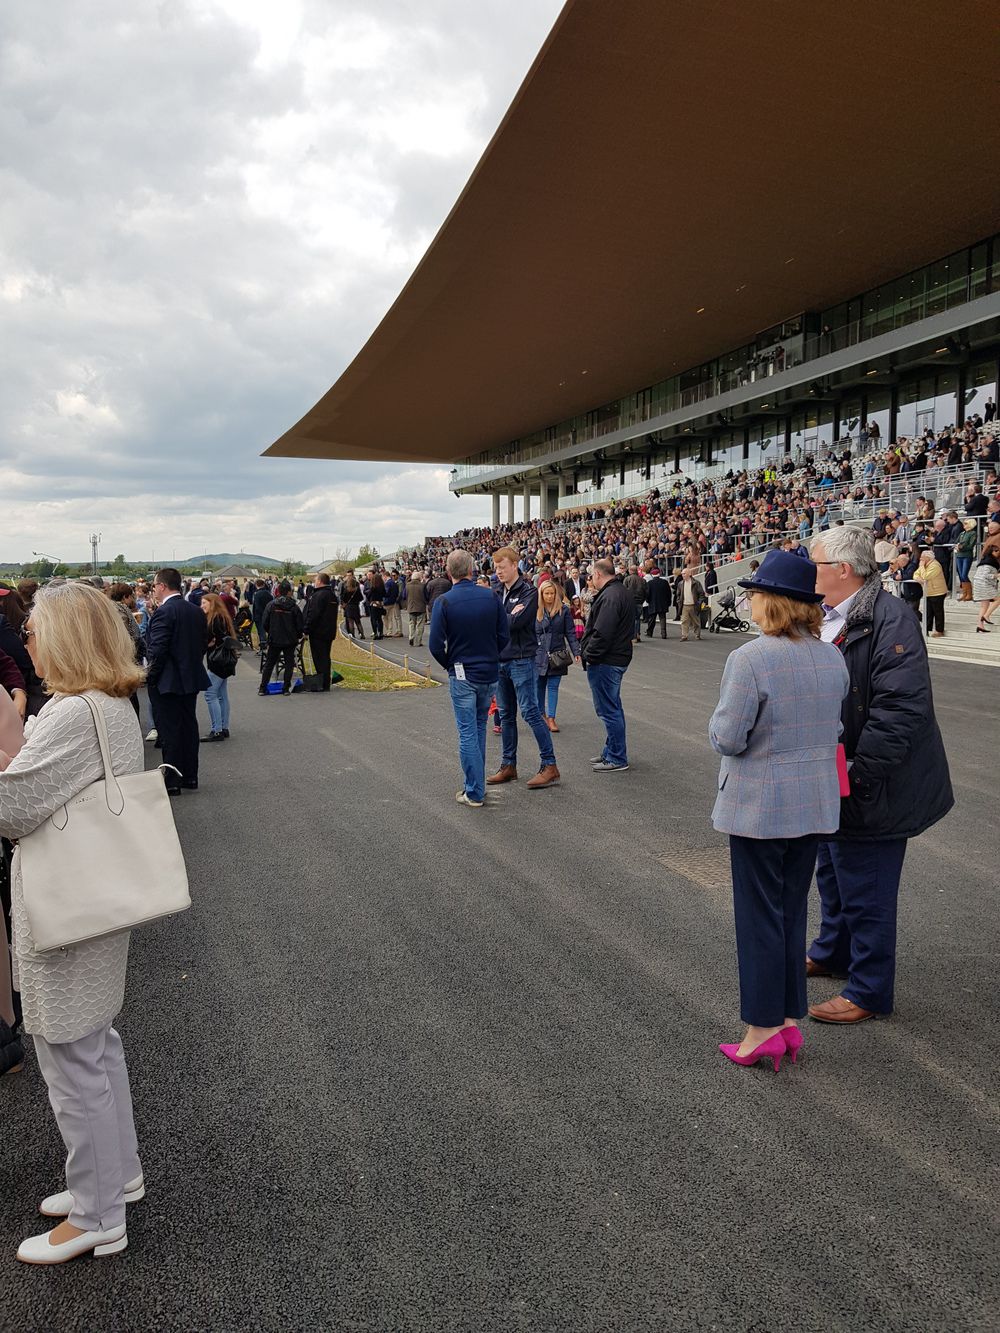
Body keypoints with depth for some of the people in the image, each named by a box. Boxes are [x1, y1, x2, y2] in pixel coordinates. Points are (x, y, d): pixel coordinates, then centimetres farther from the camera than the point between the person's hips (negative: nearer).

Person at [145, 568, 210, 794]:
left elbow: (157, 650, -20)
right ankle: (190, 777, 21)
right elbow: (204, 642, 12)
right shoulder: (196, 611, 7)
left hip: (167, 681, -8)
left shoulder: (164, 612, -17)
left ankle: (172, 780, 4)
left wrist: (151, 676, -9)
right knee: (189, 726, 13)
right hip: (191, 678, 8)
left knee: (169, 731, -1)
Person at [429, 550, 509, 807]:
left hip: (462, 675, -3)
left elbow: (435, 645, -13)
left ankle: (474, 793, 6)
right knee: (479, 728, 18)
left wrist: (450, 665, 4)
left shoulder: (444, 602, -12)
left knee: (468, 732, 3)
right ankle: (476, 783, 27)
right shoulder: (491, 597, -4)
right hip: (490, 673, 4)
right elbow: (504, 636, 0)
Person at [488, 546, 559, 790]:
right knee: (506, 715, 12)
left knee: (530, 712, -8)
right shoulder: (498, 593, 13)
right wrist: (509, 616, -10)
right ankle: (508, 766, 21)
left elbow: (517, 621, -21)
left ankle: (549, 765, -2)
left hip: (521, 660, -7)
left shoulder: (529, 592, -9)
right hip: (500, 660, 7)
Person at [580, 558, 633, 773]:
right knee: (613, 708, 18)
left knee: (609, 710, -4)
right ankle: (611, 751, 30)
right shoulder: (621, 592, 15)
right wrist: (586, 651, 15)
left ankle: (617, 759, 1)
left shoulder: (609, 596, -20)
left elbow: (602, 633, -27)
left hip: (605, 662, -11)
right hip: (617, 658, 11)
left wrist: (588, 654, -15)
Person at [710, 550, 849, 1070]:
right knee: (793, 911, 16)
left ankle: (763, 1029, 14)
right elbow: (837, 725, 10)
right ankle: (789, 1021, 25)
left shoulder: (749, 659, -21)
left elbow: (727, 738, -19)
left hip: (759, 806, -6)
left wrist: (719, 721, 1)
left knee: (760, 916, 5)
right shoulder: (832, 658, 1)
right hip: (815, 804, 6)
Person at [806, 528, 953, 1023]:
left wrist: (858, 771, -26)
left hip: (870, 788, -9)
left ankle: (868, 991, 21)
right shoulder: (824, 616, 7)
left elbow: (902, 708, -28)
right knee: (832, 874, 25)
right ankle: (832, 953, 46)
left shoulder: (889, 619, -21)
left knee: (865, 890, 4)